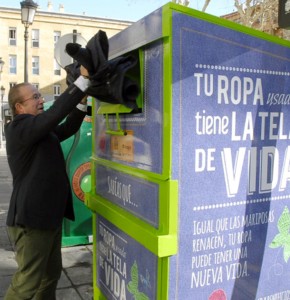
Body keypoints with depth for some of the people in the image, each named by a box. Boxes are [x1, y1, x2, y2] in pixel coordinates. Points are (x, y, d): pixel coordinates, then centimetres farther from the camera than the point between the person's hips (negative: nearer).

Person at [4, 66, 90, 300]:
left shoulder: (40, 131, 14)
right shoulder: (19, 127, -16)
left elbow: (66, 129, 20)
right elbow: (55, 113, -29)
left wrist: (82, 102, 7)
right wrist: (83, 79, -27)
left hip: (48, 214, 10)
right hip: (32, 218, -10)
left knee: (50, 275, 19)